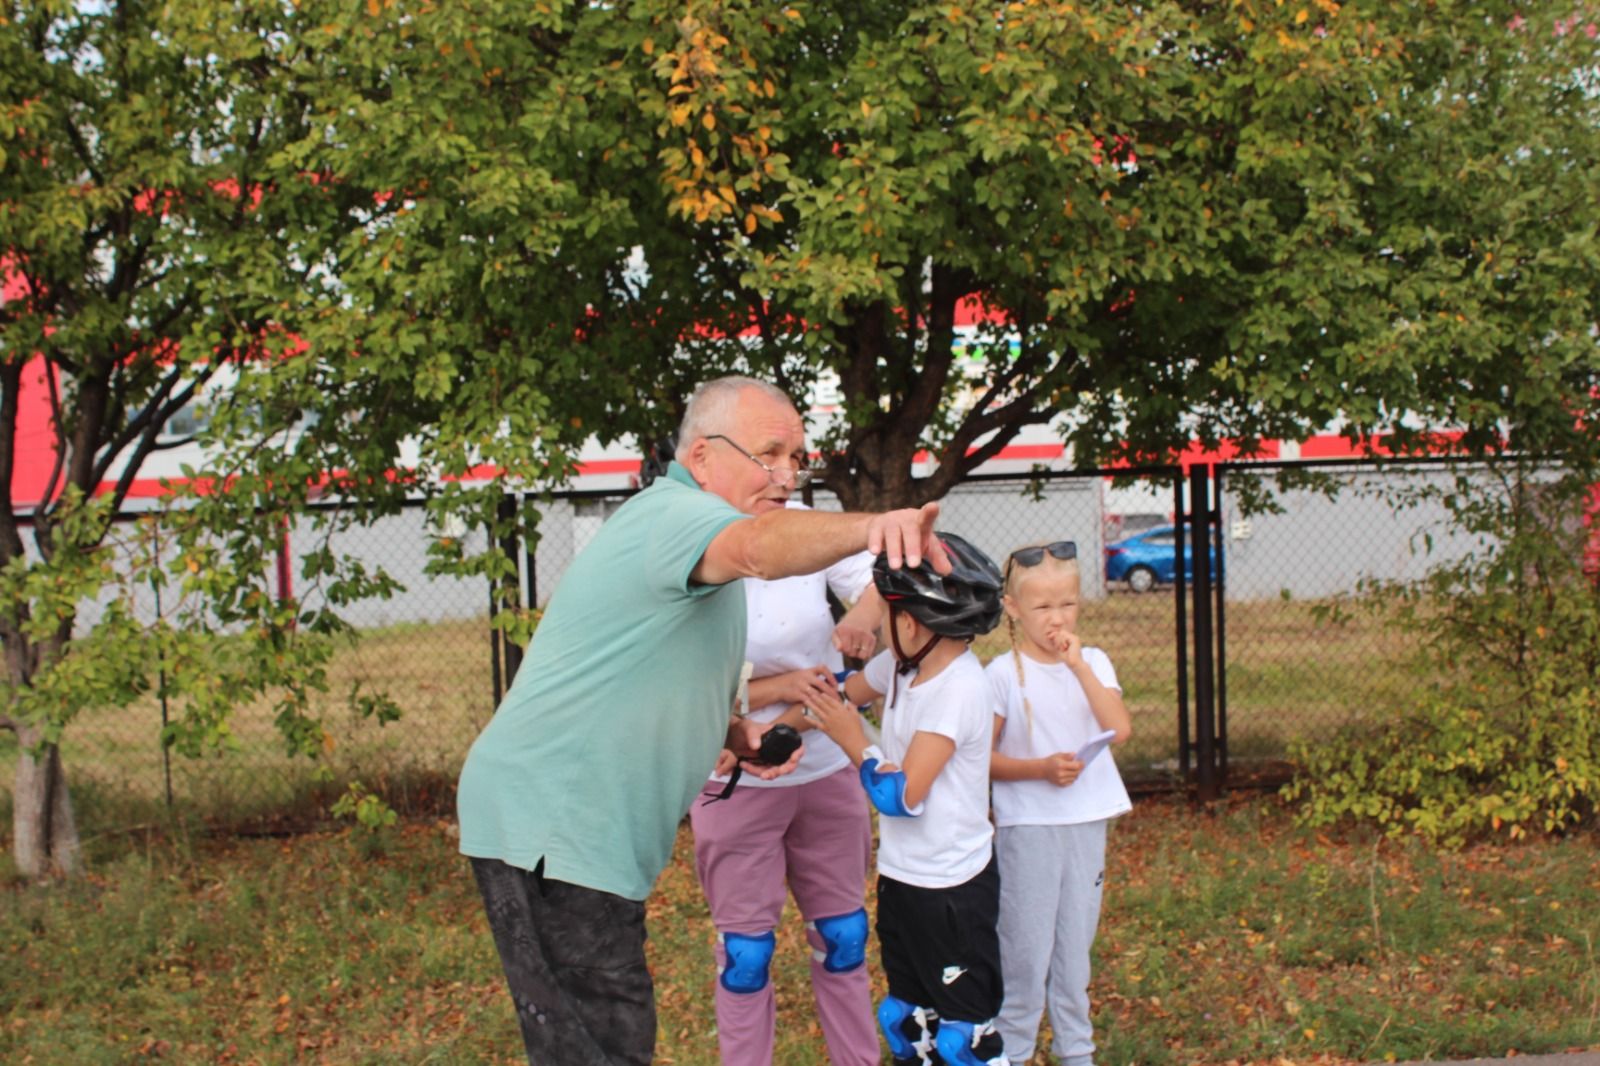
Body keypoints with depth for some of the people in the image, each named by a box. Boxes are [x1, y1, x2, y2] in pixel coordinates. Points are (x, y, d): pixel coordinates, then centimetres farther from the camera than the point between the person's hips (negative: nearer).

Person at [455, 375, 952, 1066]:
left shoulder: (691, 534, 18)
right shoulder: (674, 512, -16)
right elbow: (759, 547, -41)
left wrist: (731, 734, 10)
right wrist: (871, 527, -59)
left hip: (585, 829, 11)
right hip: (545, 825, -11)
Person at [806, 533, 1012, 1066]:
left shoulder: (958, 687, -22)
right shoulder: (905, 663, 0)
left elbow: (902, 796, -23)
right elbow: (841, 694, 14)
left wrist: (854, 742, -12)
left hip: (950, 888, -9)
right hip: (901, 877, 9)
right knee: (908, 1021, 20)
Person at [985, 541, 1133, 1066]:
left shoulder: (1093, 663, 2)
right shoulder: (1003, 674, -9)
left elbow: (1120, 729, -13)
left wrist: (1078, 665, -17)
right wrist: (1041, 769, -21)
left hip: (1086, 822, 4)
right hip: (1027, 826, -4)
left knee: (1075, 944, 14)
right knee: (1026, 948, 2)